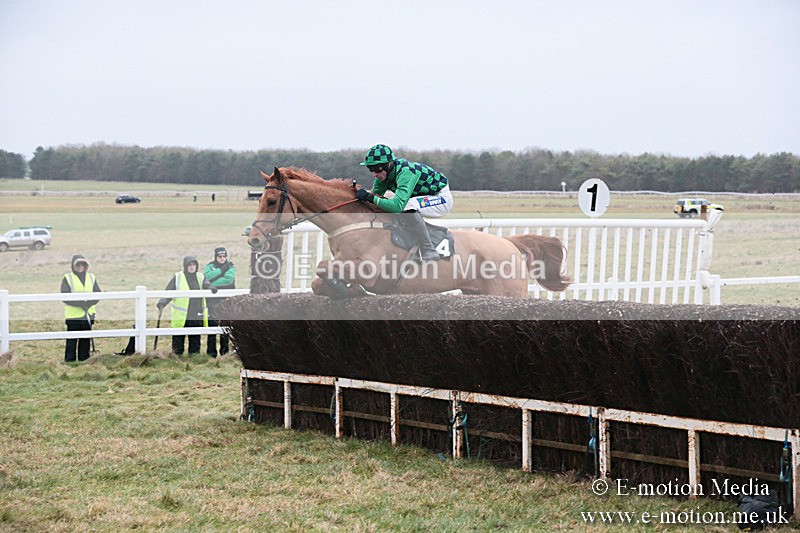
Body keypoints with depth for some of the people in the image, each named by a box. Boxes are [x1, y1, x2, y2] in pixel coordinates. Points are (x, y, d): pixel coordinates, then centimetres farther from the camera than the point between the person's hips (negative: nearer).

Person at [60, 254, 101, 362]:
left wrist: (88, 303, -12)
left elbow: (97, 293, 7)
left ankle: (84, 360, 15)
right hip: (73, 316, -4)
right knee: (72, 340, -4)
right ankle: (69, 361, -1)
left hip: (88, 315, 4)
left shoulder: (91, 278, 13)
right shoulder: (67, 278, 0)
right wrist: (80, 303, -18)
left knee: (86, 340, 8)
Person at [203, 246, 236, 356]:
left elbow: (229, 278, -11)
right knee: (212, 324, -6)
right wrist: (222, 270, -15)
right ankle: (211, 352, -4)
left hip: (227, 300, 1)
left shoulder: (231, 266, 7)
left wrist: (215, 279, -14)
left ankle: (224, 351, 15)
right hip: (213, 301, -1)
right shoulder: (210, 266, 6)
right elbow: (207, 276, -14)